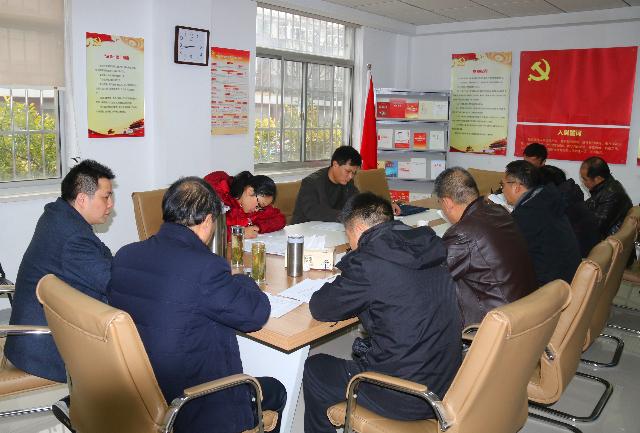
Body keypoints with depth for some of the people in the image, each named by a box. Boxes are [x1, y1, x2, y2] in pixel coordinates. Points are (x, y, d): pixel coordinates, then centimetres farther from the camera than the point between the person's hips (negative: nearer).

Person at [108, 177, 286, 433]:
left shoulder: (124, 255, -5)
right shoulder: (205, 267, -27)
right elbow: (256, 314, -13)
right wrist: (242, 281, 6)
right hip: (187, 412, -7)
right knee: (275, 392, 18)